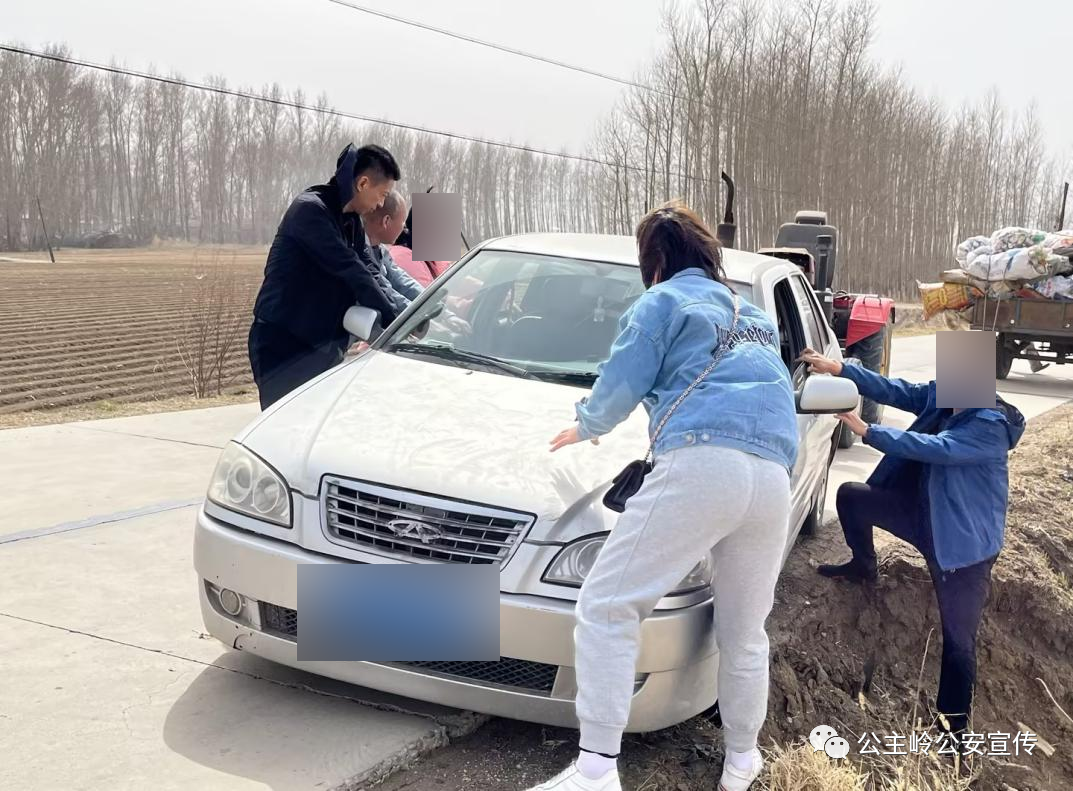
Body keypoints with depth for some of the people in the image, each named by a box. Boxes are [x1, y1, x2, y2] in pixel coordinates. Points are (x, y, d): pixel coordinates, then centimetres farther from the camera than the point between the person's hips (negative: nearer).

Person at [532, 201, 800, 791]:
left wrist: (585, 426, 24)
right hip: (773, 480, 7)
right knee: (745, 631, 19)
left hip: (700, 464, -7)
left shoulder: (663, 301, 11)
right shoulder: (756, 315, 31)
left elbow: (620, 387, 4)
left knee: (605, 608, -4)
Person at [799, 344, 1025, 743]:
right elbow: (893, 390, -7)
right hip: (920, 514, 8)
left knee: (958, 638, -2)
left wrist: (867, 431, -37)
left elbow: (936, 448, -35)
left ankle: (955, 726, 11)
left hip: (964, 542, -7)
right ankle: (864, 566, 30)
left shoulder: (992, 425, -25)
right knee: (850, 495, 6)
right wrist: (839, 369, -20)